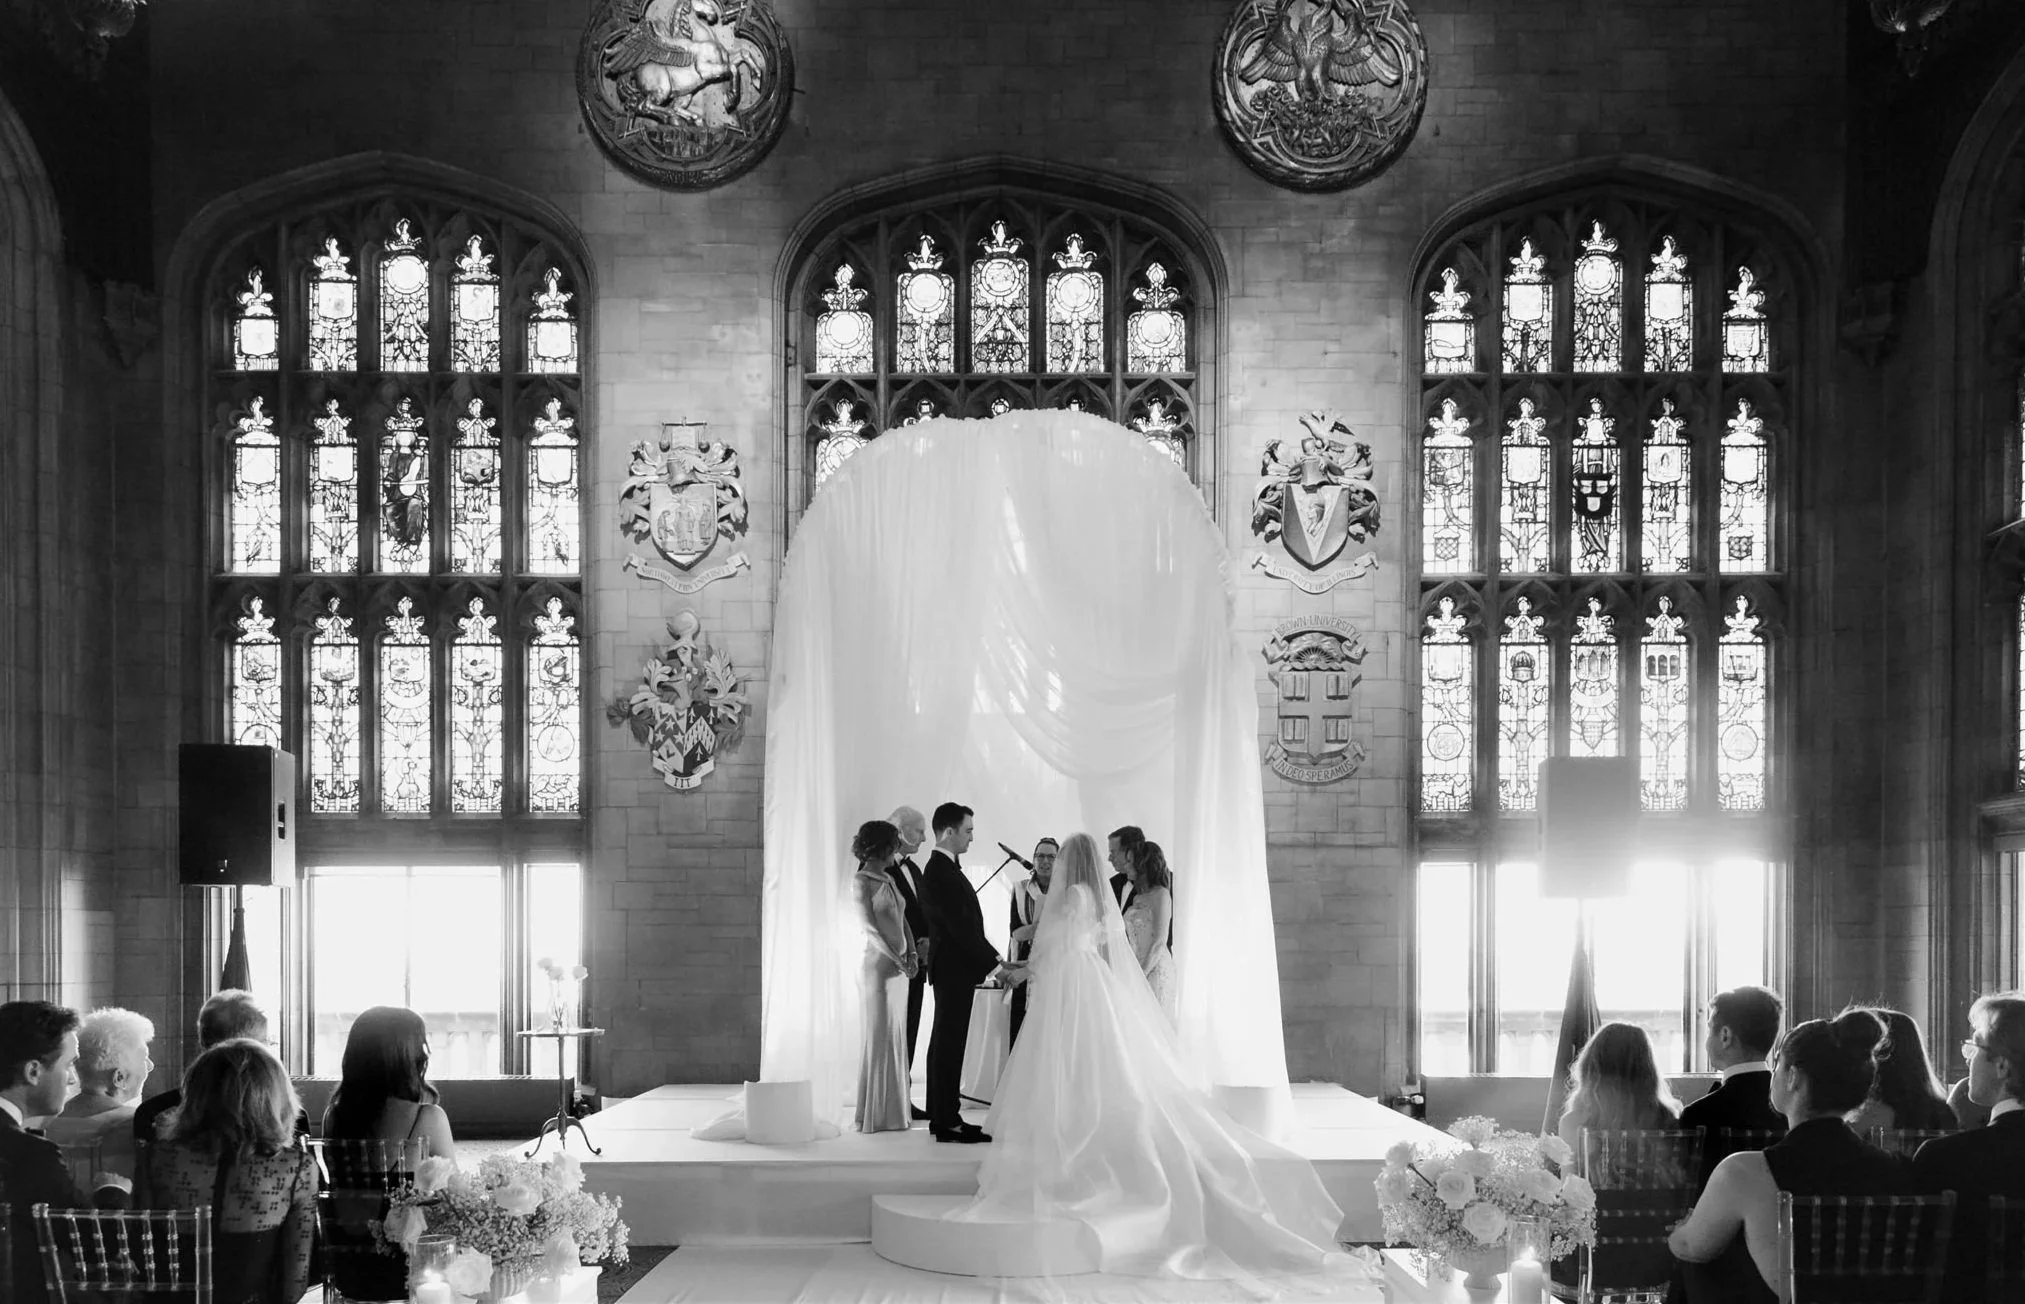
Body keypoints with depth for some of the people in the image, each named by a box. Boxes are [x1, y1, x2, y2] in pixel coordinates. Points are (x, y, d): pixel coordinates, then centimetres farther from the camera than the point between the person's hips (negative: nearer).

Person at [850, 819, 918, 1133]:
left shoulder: (888, 880, 16)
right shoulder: (861, 881, -7)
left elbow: (902, 921, 12)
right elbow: (869, 927, -15)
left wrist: (911, 954, -4)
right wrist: (896, 959, -21)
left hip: (898, 969, 8)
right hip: (877, 966, -8)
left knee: (895, 1040, 10)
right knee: (879, 1039, -3)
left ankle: (891, 1113, 16)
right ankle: (872, 1115, 4)